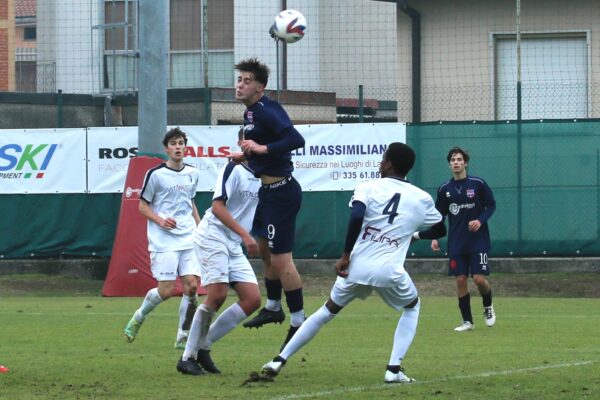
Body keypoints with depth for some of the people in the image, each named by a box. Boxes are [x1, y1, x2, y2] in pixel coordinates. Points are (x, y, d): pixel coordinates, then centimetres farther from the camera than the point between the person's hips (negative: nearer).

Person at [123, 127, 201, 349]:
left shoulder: (192, 174, 12)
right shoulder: (155, 174, -4)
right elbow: (143, 206, 1)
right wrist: (160, 220, -15)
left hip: (188, 238, 5)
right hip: (163, 240, -5)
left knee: (191, 285, -9)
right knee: (166, 290, -10)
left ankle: (183, 336, 2)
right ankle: (138, 318, 18)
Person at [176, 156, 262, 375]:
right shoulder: (234, 169, -10)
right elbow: (217, 206, -17)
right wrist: (245, 235, -22)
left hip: (234, 246, 8)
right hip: (212, 237, -8)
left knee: (253, 300, -3)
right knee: (218, 295, -19)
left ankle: (203, 346, 6)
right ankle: (187, 357, -9)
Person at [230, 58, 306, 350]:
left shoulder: (265, 110, -19)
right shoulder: (250, 112, 12)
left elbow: (295, 139, -31)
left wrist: (262, 148, -31)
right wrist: (246, 155, 12)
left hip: (280, 191, -11)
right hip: (269, 191, 11)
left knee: (281, 259, -9)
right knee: (264, 250, 23)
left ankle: (299, 323, -4)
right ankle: (273, 308, 40)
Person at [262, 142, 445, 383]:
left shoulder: (368, 188, 4)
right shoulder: (421, 198, 11)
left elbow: (356, 217, -16)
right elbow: (441, 230, 27)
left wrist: (345, 255, -10)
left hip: (357, 266, 0)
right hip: (389, 272, 0)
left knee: (328, 310, 22)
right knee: (412, 307, 29)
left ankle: (280, 360, 20)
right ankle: (394, 369, 13)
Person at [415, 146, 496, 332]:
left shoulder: (478, 184, -5)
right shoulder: (444, 189, 4)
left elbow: (491, 205, 1)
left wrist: (480, 220, -16)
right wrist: (434, 237, 1)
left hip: (478, 240, -3)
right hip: (456, 243, 3)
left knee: (479, 278, -10)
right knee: (460, 280, -2)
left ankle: (488, 307, 21)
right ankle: (467, 321, 8)